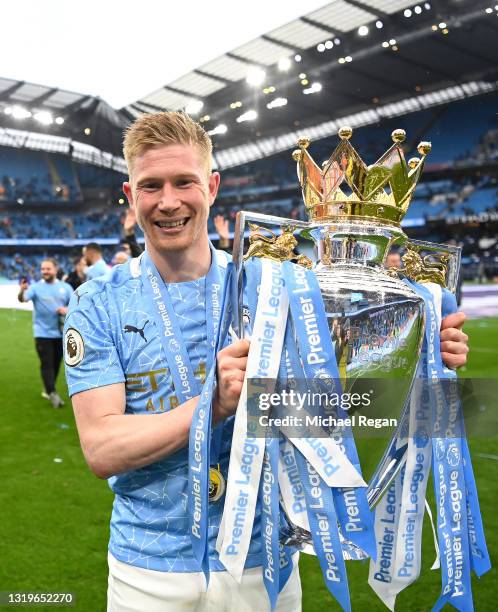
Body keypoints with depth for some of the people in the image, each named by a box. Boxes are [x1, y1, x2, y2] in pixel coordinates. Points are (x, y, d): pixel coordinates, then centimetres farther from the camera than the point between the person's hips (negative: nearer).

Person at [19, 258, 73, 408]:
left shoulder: (66, 287, 3)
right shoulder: (36, 287, -4)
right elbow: (22, 299, -21)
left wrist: (67, 310, -15)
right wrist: (22, 290, -43)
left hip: (61, 333, 3)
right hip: (43, 333, -3)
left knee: (56, 364, 13)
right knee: (47, 364, -8)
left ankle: (48, 390, 30)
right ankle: (53, 393, -9)